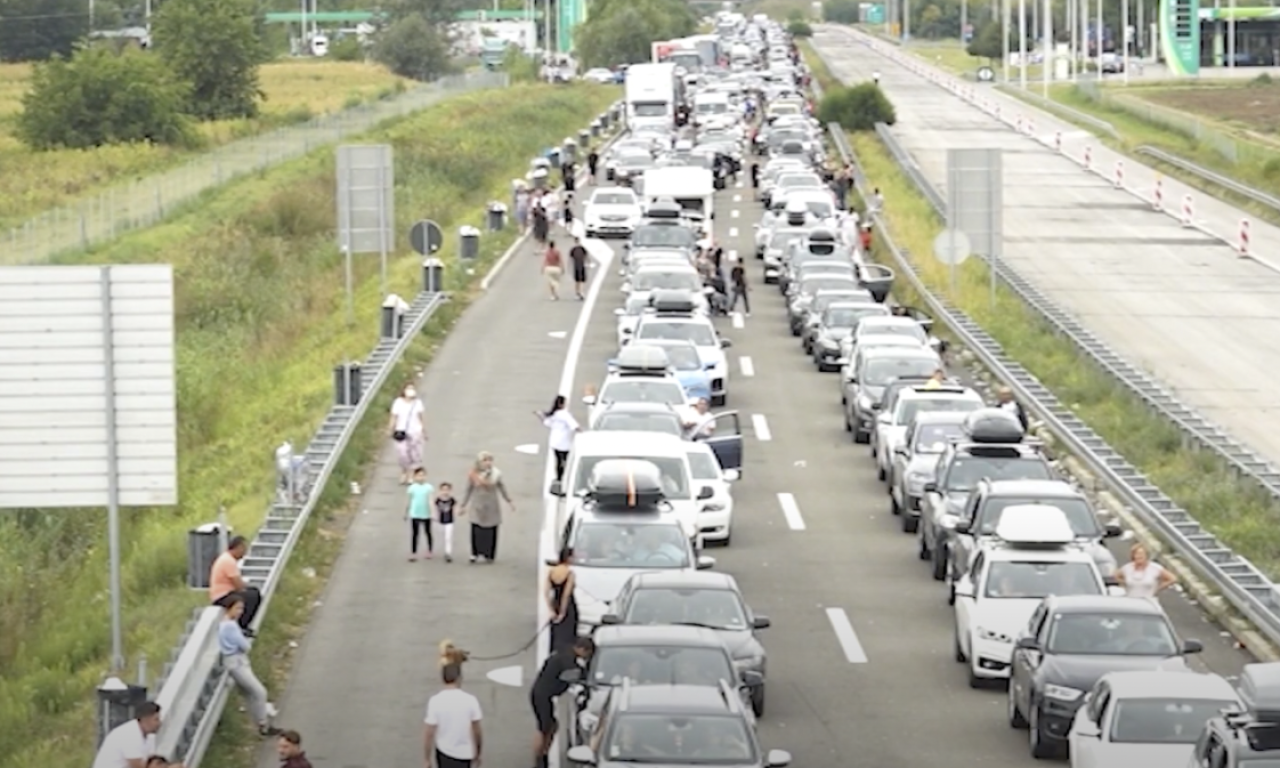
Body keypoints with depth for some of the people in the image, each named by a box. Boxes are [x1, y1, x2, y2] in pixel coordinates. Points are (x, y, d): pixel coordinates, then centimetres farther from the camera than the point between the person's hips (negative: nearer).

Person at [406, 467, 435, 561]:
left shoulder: (429, 487, -8)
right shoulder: (412, 488, -3)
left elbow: (431, 500, -14)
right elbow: (409, 501, 7)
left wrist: (433, 513, -24)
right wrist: (406, 513, 15)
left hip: (426, 514, -1)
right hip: (415, 514, 1)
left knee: (428, 533, 13)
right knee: (414, 534, 2)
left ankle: (430, 552, 27)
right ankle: (413, 554, 5)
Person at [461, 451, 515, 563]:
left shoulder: (496, 473, -5)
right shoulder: (473, 474, -9)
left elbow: (502, 488, 7)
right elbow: (468, 490, 2)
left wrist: (509, 501, 11)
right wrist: (464, 505, 8)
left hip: (492, 507, 1)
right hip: (477, 507, -1)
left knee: (491, 532, 3)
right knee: (477, 532, -4)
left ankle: (489, 555, 13)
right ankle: (476, 554, 7)